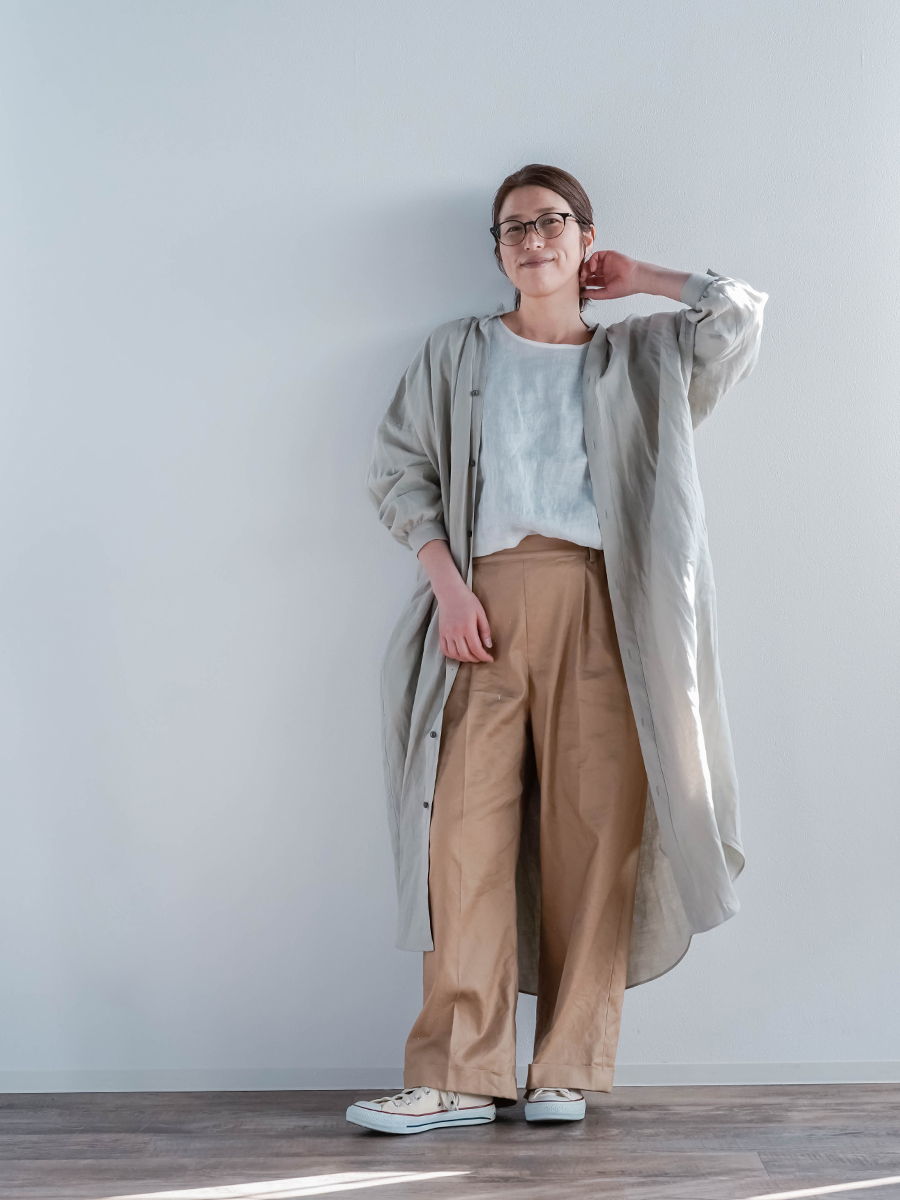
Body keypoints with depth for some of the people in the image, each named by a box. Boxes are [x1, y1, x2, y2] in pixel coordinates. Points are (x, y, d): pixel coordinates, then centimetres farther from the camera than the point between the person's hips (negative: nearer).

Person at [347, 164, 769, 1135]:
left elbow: (739, 313, 7)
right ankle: (458, 1077, -4)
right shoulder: (457, 353, 21)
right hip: (486, 601, 0)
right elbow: (397, 466, 12)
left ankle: (568, 1071, 3)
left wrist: (635, 279, 19)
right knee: (469, 821, -8)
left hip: (598, 604, 0)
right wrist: (448, 585, -2)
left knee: (595, 825, -6)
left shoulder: (636, 355, 20)